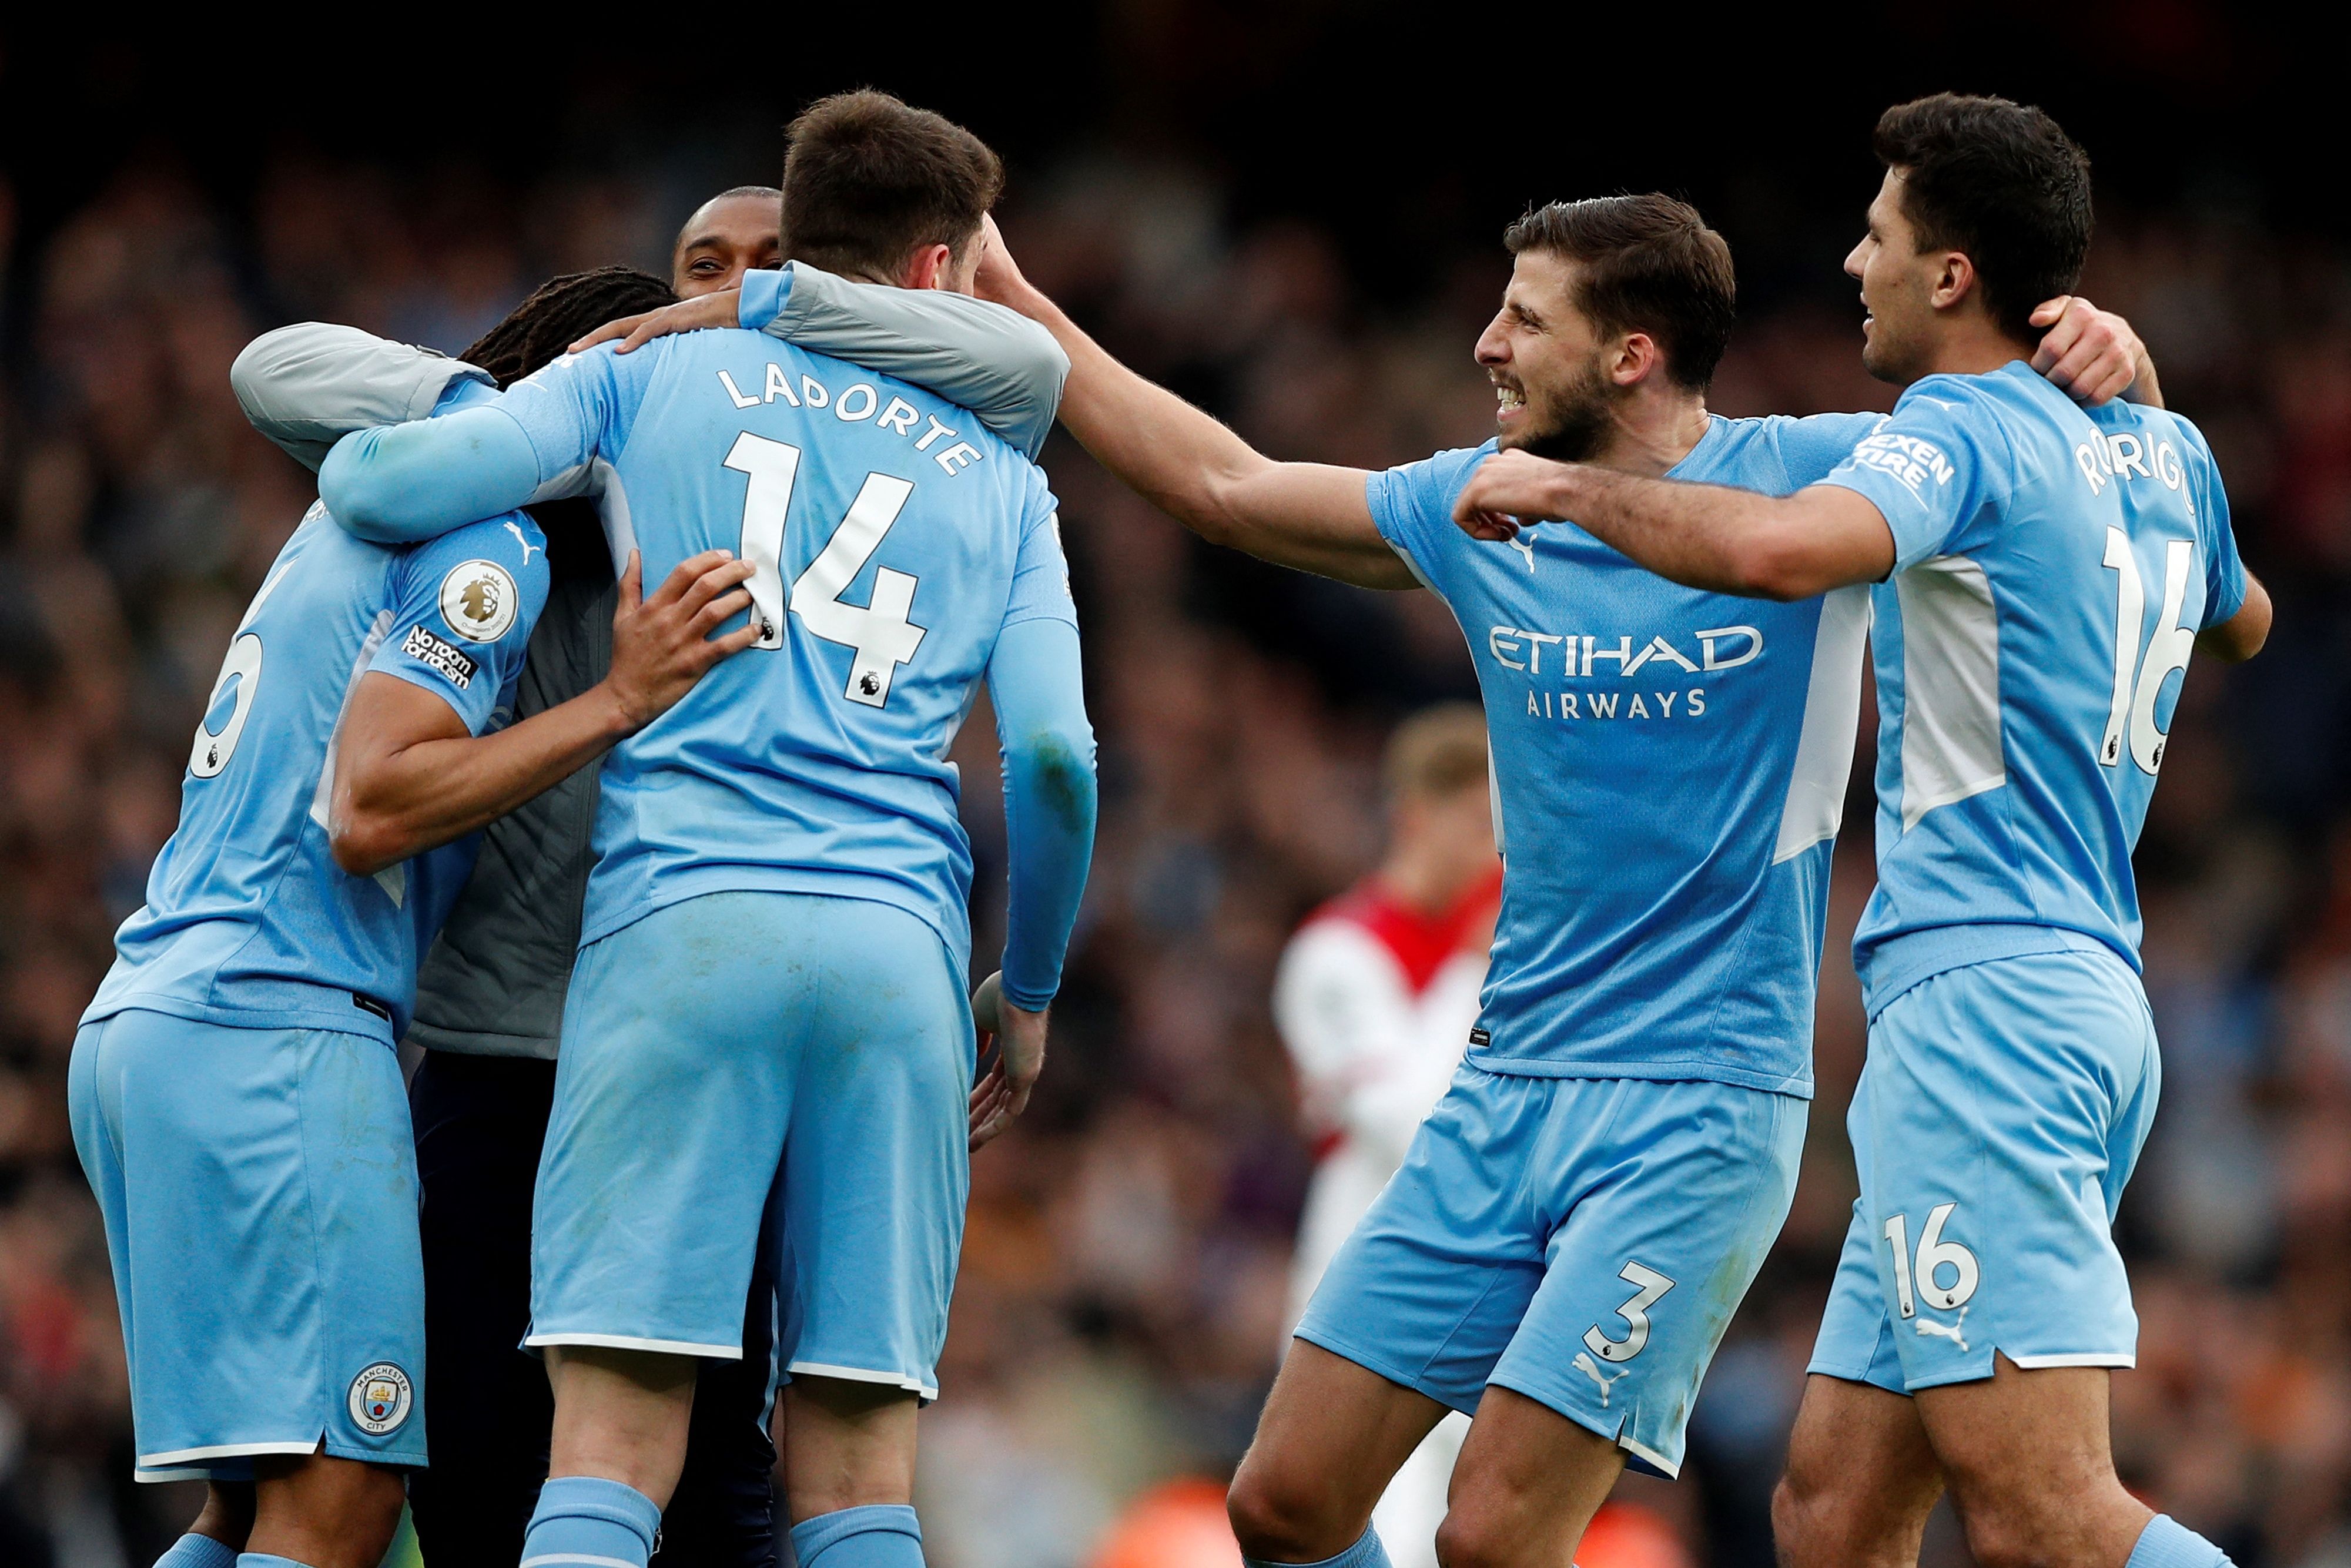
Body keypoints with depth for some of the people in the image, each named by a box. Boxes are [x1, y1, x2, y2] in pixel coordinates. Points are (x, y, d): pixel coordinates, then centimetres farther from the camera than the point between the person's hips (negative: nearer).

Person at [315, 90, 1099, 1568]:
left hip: (681, 922, -1)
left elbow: (388, 484, 2)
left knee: (615, 1436, -9)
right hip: (899, 949, 1)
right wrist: (1032, 994, 21)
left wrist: (356, 453, 26)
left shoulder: (653, 377, 14)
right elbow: (1055, 756, 8)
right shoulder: (1002, 482, 19)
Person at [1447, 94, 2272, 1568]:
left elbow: (1778, 547, -29)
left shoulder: (1962, 429, -8)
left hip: (1982, 992, -10)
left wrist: (1567, 485, -12)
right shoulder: (2166, 450, 18)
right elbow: (2243, 620, 41)